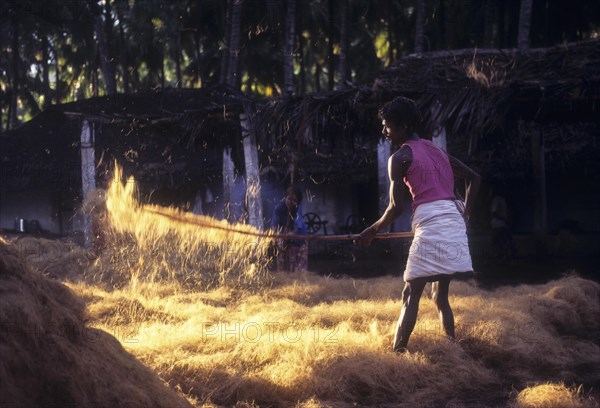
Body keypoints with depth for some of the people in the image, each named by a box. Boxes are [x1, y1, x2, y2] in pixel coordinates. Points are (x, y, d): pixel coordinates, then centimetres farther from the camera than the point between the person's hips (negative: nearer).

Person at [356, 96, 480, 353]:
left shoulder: (400, 157, -2)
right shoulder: (437, 151, 21)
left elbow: (396, 207, -7)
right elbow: (474, 178, 25)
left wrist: (373, 230, 7)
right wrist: (465, 214, 25)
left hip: (431, 226, -7)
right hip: (455, 225, 7)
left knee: (411, 294, -7)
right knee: (440, 295, 14)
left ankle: (397, 352, -15)